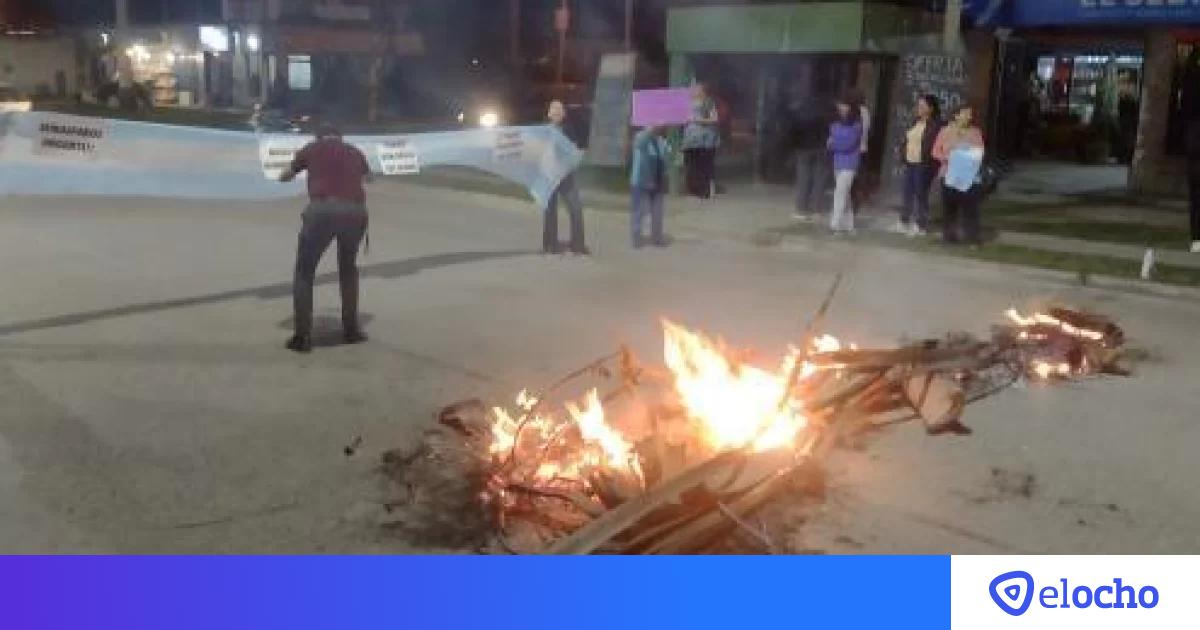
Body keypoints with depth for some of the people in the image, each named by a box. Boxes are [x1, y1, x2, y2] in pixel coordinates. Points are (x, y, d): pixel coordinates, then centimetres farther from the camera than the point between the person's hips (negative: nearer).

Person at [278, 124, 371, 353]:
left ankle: (303, 336, 4)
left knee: (304, 272, 11)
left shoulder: (312, 148, 19)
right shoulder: (355, 152, 26)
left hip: (323, 209, -3)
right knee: (348, 269, 26)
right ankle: (351, 329, 27)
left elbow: (287, 176, 36)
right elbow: (368, 175, 50)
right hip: (356, 212, 3)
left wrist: (284, 176, 60)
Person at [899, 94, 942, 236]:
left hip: (923, 165, -7)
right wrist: (904, 158, 12)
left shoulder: (936, 124, -9)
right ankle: (904, 222, 21)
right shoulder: (916, 122, 16)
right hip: (910, 163, 8)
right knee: (908, 193, 12)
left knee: (921, 195, -1)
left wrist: (929, 163, -19)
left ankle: (920, 225, 7)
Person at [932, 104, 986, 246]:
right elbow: (936, 151, 3)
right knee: (950, 206, 1)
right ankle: (949, 235, 10)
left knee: (970, 206, -7)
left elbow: (980, 152, 11)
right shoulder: (946, 131, 6)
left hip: (969, 176, 0)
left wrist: (975, 158, -11)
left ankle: (972, 237, -4)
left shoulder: (975, 132, 9)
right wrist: (947, 157, -14)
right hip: (950, 174, 0)